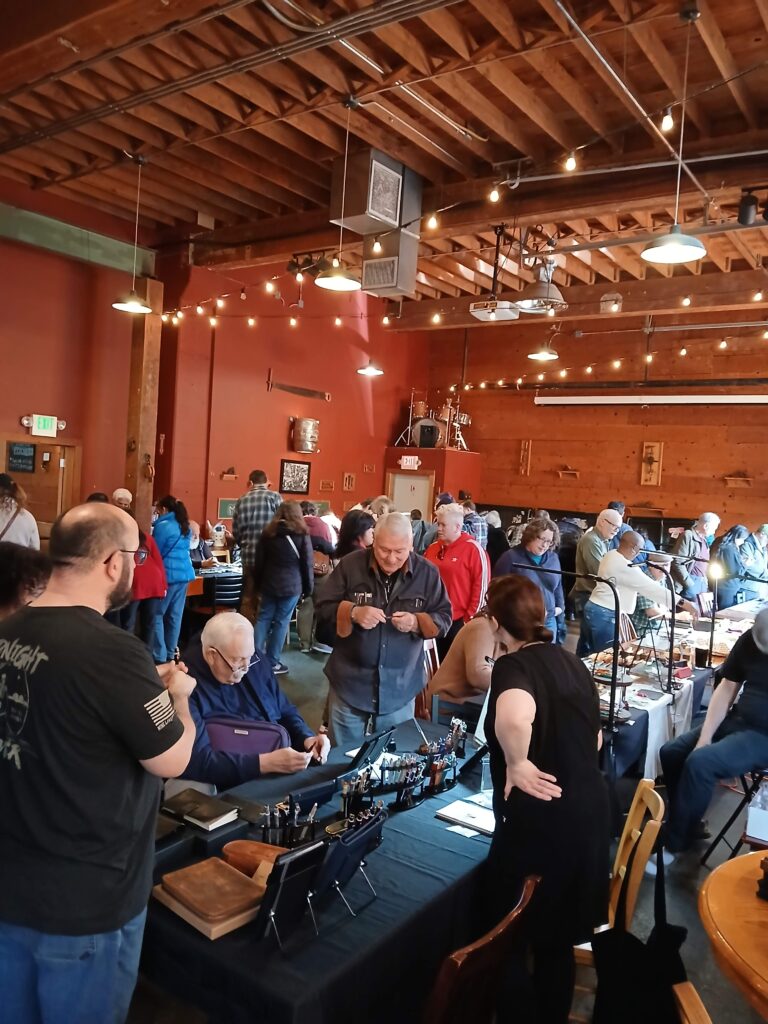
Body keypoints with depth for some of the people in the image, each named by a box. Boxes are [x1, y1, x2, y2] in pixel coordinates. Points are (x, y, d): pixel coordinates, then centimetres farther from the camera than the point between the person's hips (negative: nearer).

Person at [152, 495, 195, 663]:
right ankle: (170, 654, 17)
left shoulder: (162, 526, -10)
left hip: (168, 574, -8)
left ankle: (159, 657, -2)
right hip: (184, 573, 8)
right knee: (175, 616, 11)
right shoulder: (184, 526, 13)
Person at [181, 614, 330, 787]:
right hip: (233, 793, -6)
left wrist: (307, 738, -5)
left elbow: (286, 712, 15)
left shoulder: (256, 664, 4)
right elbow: (197, 760, -23)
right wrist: (266, 763, -27)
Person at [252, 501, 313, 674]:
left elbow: (259, 562, 8)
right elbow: (308, 563, -4)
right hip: (291, 585, -3)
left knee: (263, 618, 10)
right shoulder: (302, 534, -3)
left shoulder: (268, 532, 5)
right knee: (281, 622, 1)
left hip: (269, 583, 3)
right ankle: (272, 663, 4)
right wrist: (308, 587, 4)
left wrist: (258, 584, 17)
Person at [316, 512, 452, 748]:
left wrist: (417, 622, -20)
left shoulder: (427, 573, -4)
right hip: (350, 686, 0)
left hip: (400, 691, 1)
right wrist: (352, 613, -23)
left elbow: (443, 618, 0)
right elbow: (323, 610, -4)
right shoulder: (350, 565, -6)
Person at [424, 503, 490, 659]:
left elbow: (482, 585, -11)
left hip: (460, 621, -5)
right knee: (441, 662, 14)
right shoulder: (433, 548, 9)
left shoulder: (473, 549, -9)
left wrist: (472, 617, -12)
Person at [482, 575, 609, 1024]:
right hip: (589, 810, 8)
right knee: (559, 938, 26)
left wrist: (517, 764, -26)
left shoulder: (512, 666, -18)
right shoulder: (572, 661, 4)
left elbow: (514, 717, -42)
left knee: (512, 940, 16)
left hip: (538, 821, -7)